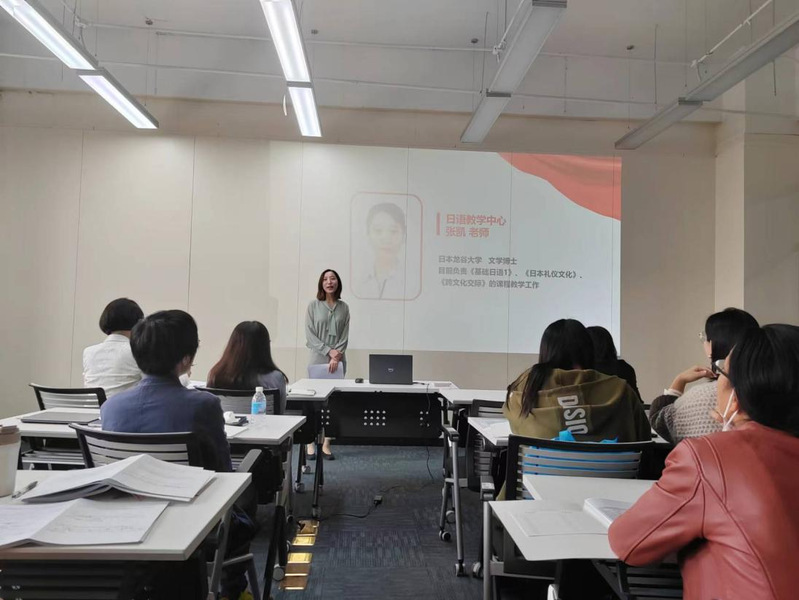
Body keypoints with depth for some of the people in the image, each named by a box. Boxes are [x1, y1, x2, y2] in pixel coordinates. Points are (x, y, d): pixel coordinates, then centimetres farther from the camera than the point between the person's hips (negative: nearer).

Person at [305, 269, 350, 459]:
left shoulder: (344, 307, 6)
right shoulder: (313, 305, 1)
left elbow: (345, 336, 2)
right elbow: (310, 335, -4)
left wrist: (336, 357, -11)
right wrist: (329, 351, -12)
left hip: (338, 361, 2)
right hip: (318, 359, -2)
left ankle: (326, 444, 10)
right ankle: (310, 443, 10)